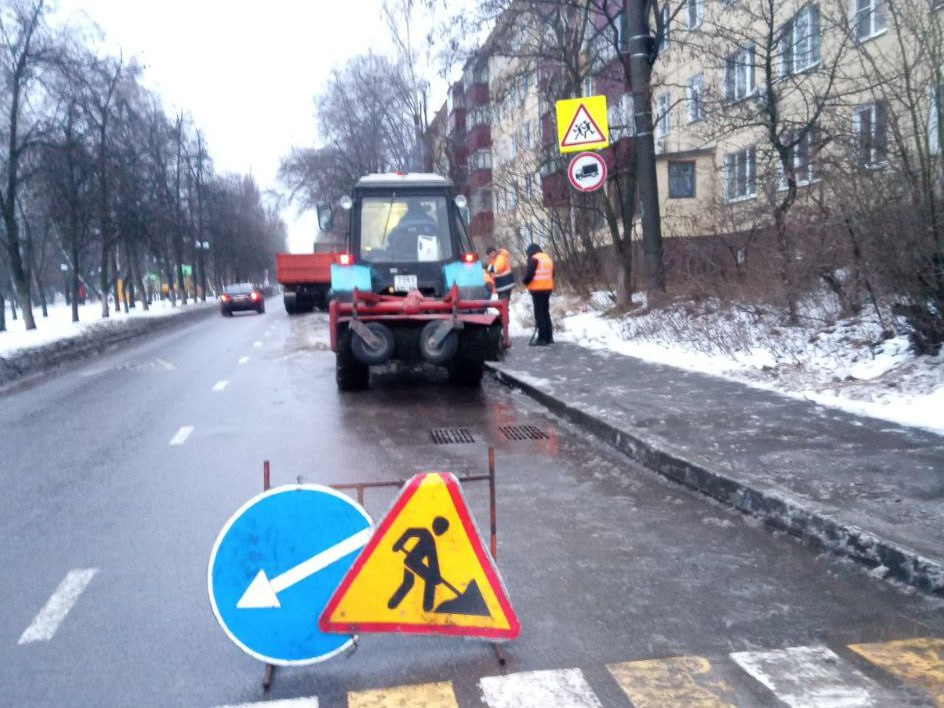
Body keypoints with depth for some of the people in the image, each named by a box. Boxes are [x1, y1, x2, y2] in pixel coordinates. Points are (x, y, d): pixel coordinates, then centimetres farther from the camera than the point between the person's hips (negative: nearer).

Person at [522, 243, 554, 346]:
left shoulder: (534, 259, -8)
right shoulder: (548, 258, 17)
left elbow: (529, 274, -15)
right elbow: (552, 274, 19)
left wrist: (526, 282, 3)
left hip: (537, 290, -8)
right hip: (548, 288, 8)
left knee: (539, 314, -5)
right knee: (546, 313, 16)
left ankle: (542, 338, -7)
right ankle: (549, 337, 18)